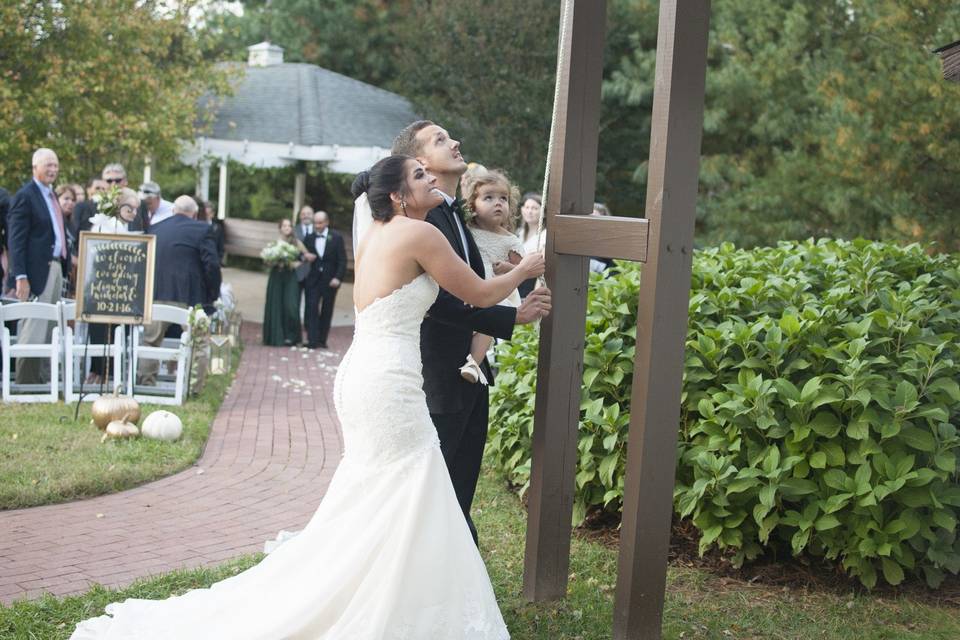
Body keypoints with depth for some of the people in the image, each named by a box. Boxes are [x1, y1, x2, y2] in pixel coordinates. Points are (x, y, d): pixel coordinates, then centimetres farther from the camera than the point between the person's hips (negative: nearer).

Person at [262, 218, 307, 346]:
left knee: (291, 306, -11)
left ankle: (290, 336, 0)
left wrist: (298, 263, -3)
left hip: (290, 277, 0)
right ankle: (276, 337, 6)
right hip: (276, 277, 0)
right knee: (276, 306, 0)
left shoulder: (297, 243, 6)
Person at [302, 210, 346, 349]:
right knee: (311, 308, -9)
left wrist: (338, 278, -12)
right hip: (313, 280, 1)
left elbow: (342, 260, -1)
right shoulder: (308, 238, 8)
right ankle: (312, 340, -11)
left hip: (330, 280, -1)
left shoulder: (336, 238, 1)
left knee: (326, 311, 3)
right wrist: (305, 257, -10)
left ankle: (322, 340, 10)